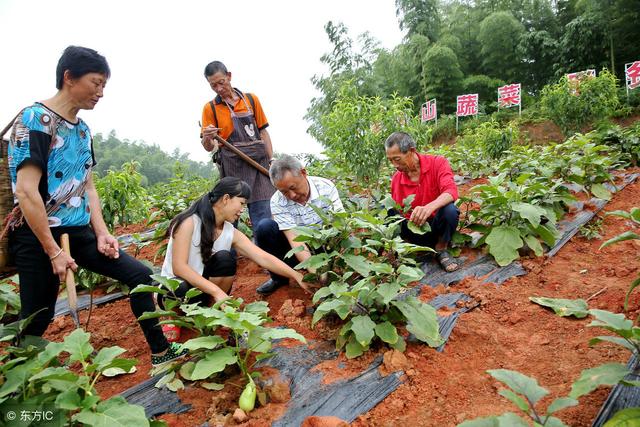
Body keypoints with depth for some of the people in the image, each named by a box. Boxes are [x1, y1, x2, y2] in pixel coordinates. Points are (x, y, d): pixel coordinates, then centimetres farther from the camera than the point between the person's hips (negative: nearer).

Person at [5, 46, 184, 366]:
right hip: (38, 236, -7)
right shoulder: (35, 120, -14)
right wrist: (53, 252, -19)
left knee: (138, 274, 4)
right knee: (36, 320, 1)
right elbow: (27, 192, -21)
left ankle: (160, 351, 15)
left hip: (79, 232, 8)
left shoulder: (82, 129, 10)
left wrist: (102, 233, 1)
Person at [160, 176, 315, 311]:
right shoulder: (189, 222, -21)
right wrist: (217, 292, -33)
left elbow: (265, 259, -11)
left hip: (204, 286, 4)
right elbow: (179, 267, -26)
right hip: (173, 289, -4)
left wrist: (297, 276, -21)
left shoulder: (232, 234, -6)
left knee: (225, 258, -24)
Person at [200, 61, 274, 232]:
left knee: (262, 214, -3)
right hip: (232, 165, -1)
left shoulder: (251, 99, 12)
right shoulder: (210, 108, 8)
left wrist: (272, 162, 5)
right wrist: (207, 139, -16)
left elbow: (263, 132, 14)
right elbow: (209, 147, 8)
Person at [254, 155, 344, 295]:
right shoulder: (277, 202, -19)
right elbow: (295, 240, -26)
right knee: (265, 227, -23)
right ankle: (279, 277, -2)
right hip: (297, 251, 0)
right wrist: (315, 271, -38)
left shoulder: (326, 187, -17)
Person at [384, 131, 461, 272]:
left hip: (438, 225, -2)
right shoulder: (396, 179, -2)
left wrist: (430, 207, -49)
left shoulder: (437, 163, -12)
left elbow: (451, 191, -29)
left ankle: (441, 249, -8)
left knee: (450, 209, -35)